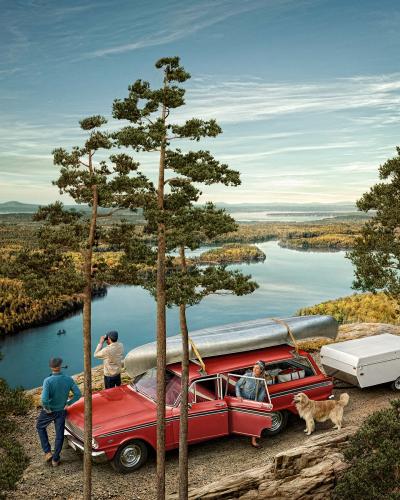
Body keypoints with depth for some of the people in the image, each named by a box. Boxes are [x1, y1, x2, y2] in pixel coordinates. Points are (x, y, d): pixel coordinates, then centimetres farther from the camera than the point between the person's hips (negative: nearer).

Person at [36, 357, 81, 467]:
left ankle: (47, 452, 20)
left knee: (40, 427, 26)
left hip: (49, 411, -2)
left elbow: (44, 399, -33)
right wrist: (68, 404, -1)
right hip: (61, 411, 2)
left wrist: (47, 408, -15)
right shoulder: (68, 379, -14)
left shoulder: (48, 381, -26)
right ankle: (55, 459, 27)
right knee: (59, 435, 17)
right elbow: (78, 394, -13)